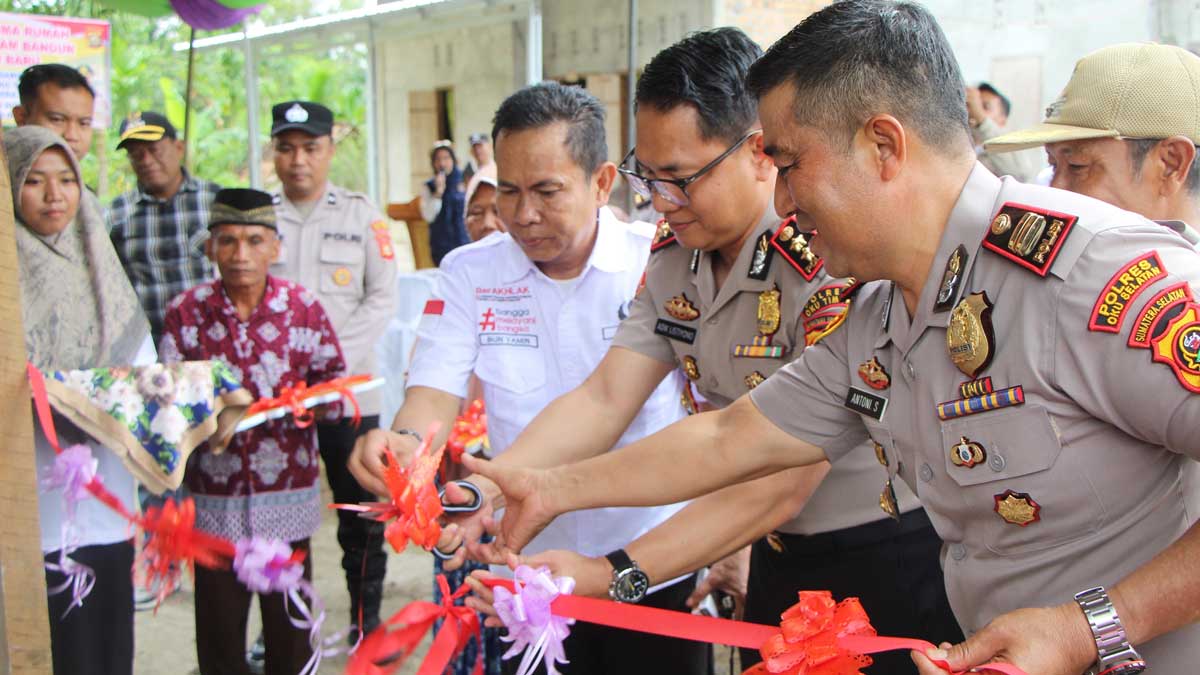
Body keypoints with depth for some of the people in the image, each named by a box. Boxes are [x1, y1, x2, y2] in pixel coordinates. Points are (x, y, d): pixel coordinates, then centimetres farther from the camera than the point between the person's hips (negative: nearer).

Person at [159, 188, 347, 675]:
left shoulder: (304, 307, -2)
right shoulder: (185, 312, -2)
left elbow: (333, 376, 6)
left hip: (288, 493, 0)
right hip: (214, 495, 0)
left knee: (288, 619, 11)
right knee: (219, 624, 9)